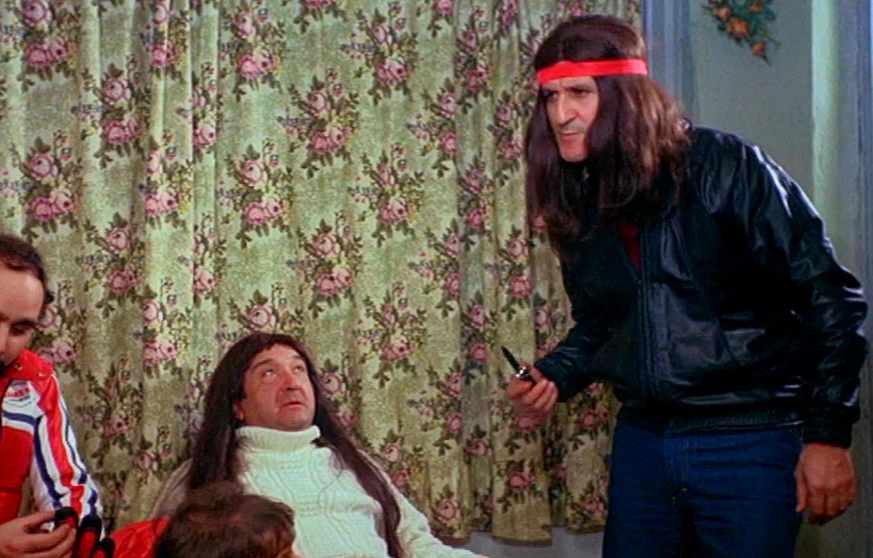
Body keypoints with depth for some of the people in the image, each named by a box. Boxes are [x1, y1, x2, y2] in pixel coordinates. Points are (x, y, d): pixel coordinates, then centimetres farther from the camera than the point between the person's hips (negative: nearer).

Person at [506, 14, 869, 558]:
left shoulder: (725, 167, -12)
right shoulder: (578, 207, 7)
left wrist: (828, 434, -13)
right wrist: (554, 376, -1)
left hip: (750, 442, -5)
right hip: (641, 440, 6)